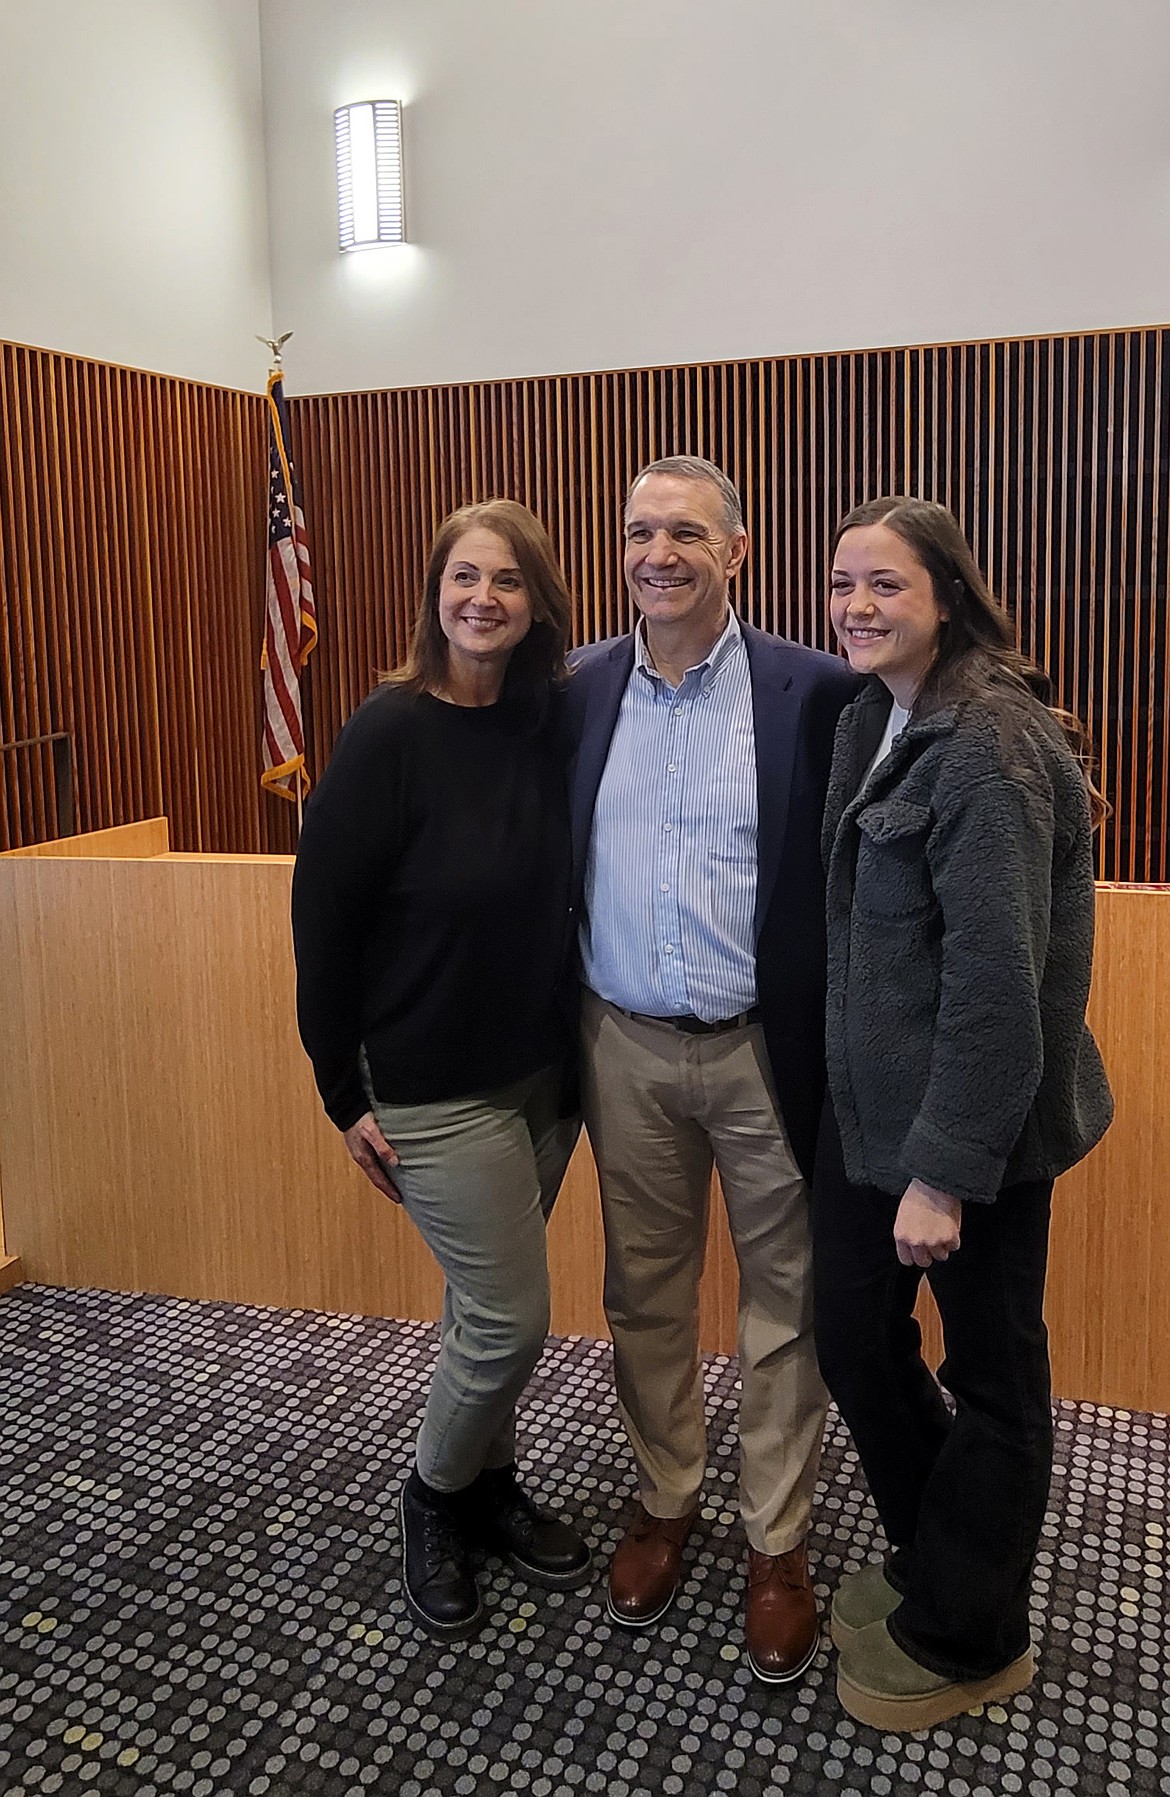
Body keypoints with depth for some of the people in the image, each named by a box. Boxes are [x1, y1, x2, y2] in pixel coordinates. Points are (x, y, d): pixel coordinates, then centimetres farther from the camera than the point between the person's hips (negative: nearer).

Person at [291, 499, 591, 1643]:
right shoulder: (392, 732, -16)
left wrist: (577, 1038, 7)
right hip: (435, 1088, -5)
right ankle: (435, 1502, 30)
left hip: (543, 1070, 5)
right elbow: (323, 913, -13)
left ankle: (487, 1487, 41)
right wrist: (345, 1096, -10)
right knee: (509, 1319, 2)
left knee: (488, 1309, 18)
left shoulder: (548, 724, 0)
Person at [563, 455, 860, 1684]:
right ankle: (665, 1501, 40)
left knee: (784, 1307, 11)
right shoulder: (578, 689, 1)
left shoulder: (815, 692, -8)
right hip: (626, 1050, 3)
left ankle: (776, 1544, 32)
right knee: (645, 1294, 17)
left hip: (769, 1049, -2)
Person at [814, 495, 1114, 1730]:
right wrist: (871, 1124, 11)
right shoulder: (877, 719, 8)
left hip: (974, 1118, -8)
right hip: (869, 1100, 8)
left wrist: (944, 1172, -21)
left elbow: (995, 978, -23)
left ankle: (963, 1643, 33)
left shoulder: (987, 746, -20)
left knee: (988, 1373, 11)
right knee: (853, 1337, 18)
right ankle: (930, 1560, 43)